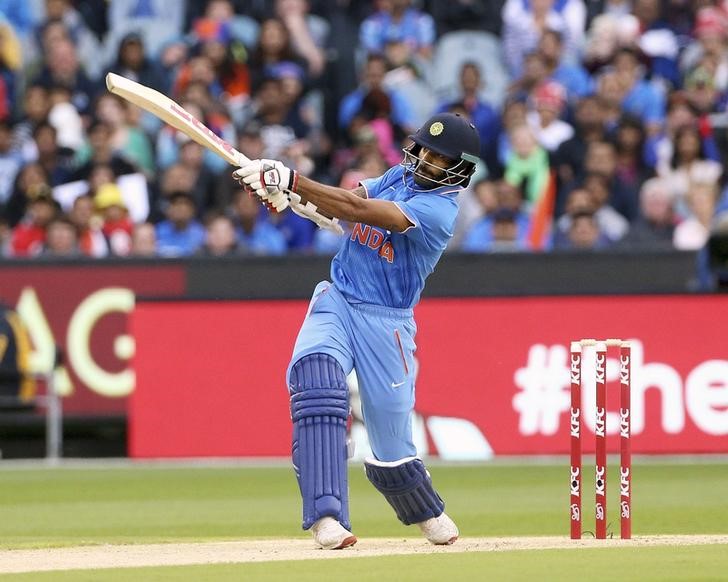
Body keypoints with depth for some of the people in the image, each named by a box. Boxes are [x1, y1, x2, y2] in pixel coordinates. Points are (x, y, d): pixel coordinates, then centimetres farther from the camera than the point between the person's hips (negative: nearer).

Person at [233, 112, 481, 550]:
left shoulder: (440, 209, -15)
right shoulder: (400, 177, 8)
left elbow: (359, 209, -26)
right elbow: (341, 204, -2)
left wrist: (292, 181, -31)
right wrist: (280, 187, -22)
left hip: (386, 323, -4)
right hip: (336, 302, 4)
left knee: (392, 450, 1)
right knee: (316, 376, -29)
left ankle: (431, 518, 36)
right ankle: (327, 517, -36)